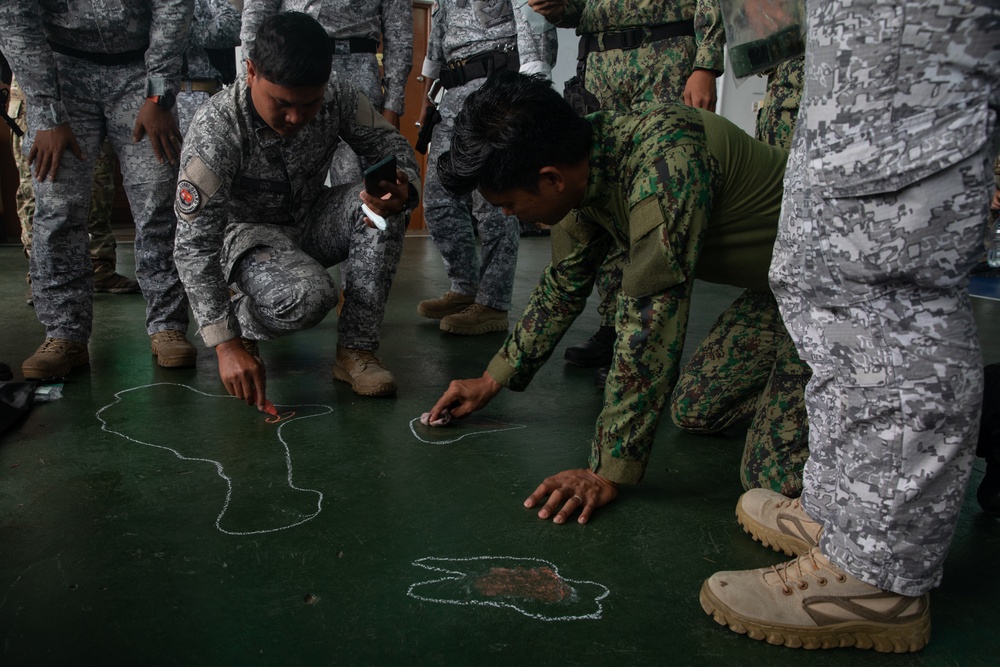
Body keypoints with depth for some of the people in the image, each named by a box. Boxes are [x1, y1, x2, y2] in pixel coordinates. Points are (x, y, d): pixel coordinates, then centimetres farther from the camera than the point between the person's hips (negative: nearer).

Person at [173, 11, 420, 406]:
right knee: (307, 296, -36)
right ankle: (240, 324, 1)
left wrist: (404, 188, -33)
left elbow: (391, 145, -6)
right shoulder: (215, 130, -28)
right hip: (249, 235, -4)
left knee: (384, 204, -26)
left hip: (311, 221, 5)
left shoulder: (338, 99, -18)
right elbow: (194, 244, -29)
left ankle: (355, 350, -19)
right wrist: (226, 344, -34)